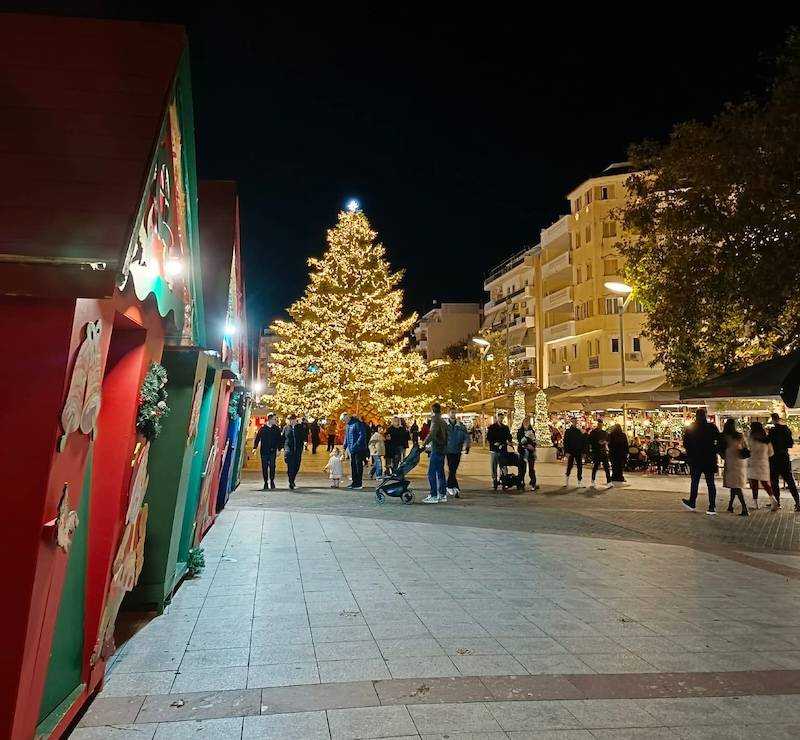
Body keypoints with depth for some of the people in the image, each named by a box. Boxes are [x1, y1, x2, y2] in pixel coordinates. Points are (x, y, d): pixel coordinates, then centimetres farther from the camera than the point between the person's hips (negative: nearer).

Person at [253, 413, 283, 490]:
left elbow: (279, 439, 5)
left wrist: (279, 449, -1)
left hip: (272, 451, 0)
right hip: (264, 451, 0)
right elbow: (257, 438, 2)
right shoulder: (262, 428, 1)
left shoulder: (277, 429, 3)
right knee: (264, 467, 4)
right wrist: (255, 448, -4)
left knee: (272, 466, -1)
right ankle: (266, 482, 12)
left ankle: (272, 481, 11)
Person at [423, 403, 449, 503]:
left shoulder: (435, 421, -12)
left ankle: (433, 496, -6)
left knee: (432, 473, -6)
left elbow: (432, 434, -27)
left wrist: (425, 443, -17)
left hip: (436, 450, -9)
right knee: (440, 473, 12)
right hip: (442, 450, 9)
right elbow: (446, 436, 19)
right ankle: (442, 495, 15)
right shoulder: (443, 422, 15)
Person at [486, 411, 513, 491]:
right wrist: (494, 443, -15)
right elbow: (488, 437, -1)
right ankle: (494, 482, 7)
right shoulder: (491, 427, 5)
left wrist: (510, 442, -8)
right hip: (494, 450, -2)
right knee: (494, 467, 1)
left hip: (503, 450, 2)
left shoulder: (506, 428, 13)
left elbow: (509, 437, 13)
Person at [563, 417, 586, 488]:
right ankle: (566, 482, 12)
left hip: (578, 453, 4)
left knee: (580, 467, 3)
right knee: (569, 466, -2)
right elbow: (565, 442, -6)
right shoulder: (568, 431, -1)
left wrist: (582, 452, 7)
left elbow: (583, 442, 14)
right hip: (571, 453, -4)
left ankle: (580, 482, 9)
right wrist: (566, 452, -13)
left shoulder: (579, 431, 11)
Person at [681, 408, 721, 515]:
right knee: (710, 483, 3)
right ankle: (712, 507, 2)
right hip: (710, 459, 1)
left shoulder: (690, 428, -4)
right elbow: (719, 441, -4)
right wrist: (714, 451, 8)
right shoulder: (712, 427, -3)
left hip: (695, 459, -1)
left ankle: (692, 503, 22)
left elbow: (685, 443, 0)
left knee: (695, 482, 12)